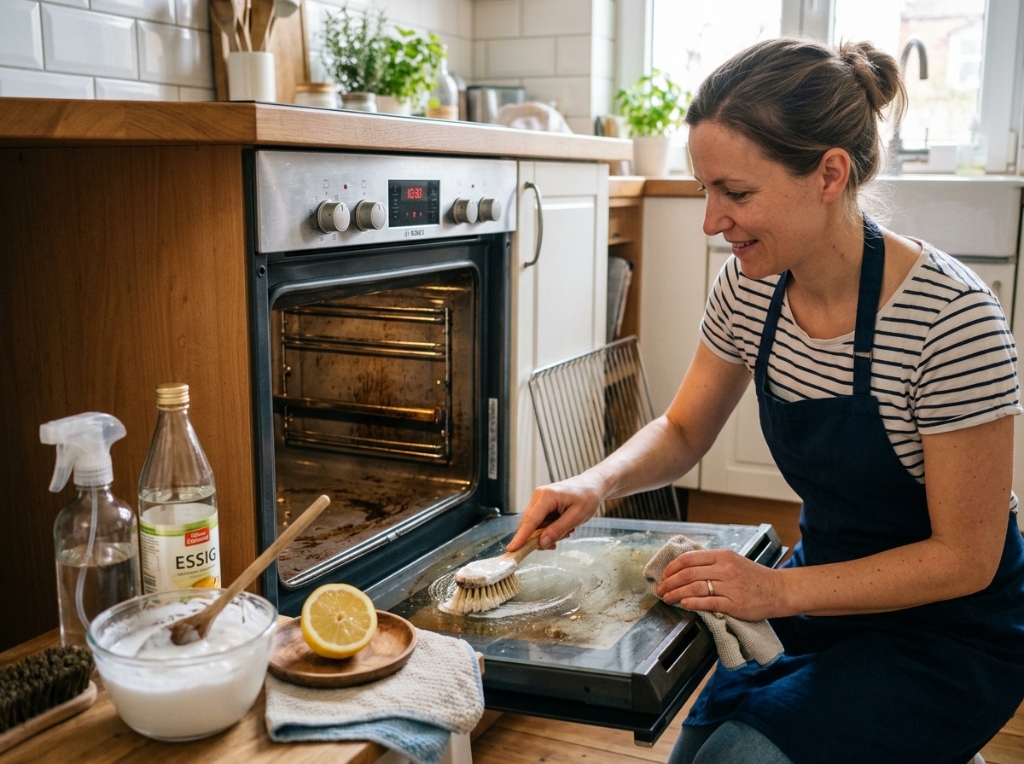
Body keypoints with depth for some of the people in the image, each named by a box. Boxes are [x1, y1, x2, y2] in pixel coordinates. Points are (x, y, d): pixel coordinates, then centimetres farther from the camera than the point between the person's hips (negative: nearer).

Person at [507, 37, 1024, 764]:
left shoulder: (950, 317, -27)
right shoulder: (750, 287, -10)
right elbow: (682, 431, 4)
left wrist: (777, 591, -25)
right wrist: (597, 484, -16)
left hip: (951, 629, -6)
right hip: (829, 590, 6)